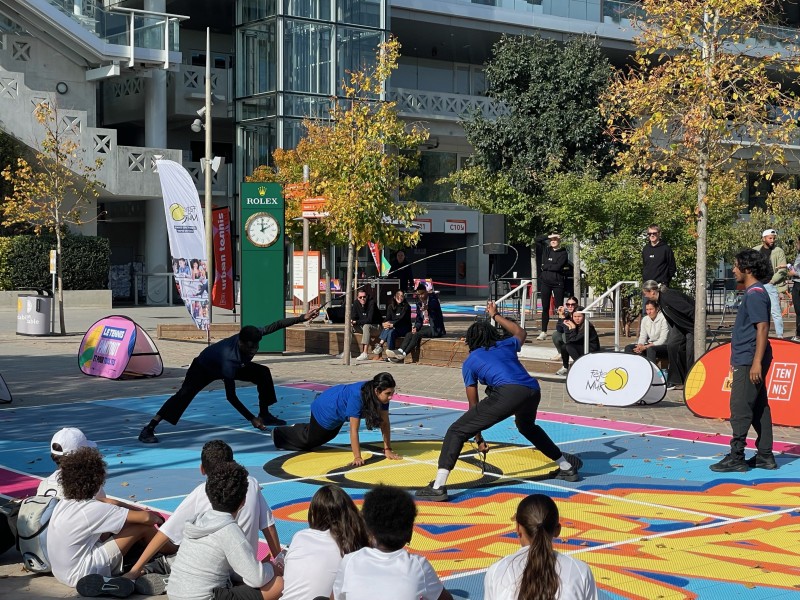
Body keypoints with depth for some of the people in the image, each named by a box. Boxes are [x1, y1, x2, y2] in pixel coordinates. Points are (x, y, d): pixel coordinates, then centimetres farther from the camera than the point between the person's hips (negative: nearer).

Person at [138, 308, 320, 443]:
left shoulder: (253, 336, -31)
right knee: (186, 394, -29)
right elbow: (231, 397, -40)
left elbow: (275, 325, -18)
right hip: (203, 368, -7)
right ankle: (149, 429, -33)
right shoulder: (229, 360, -45)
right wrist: (251, 419, -38)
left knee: (263, 373, -7)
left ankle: (265, 414, 8)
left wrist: (302, 318, -23)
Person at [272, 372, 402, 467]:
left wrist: (387, 449, -20)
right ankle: (279, 434, 41)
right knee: (309, 441, 18)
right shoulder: (357, 396, -46)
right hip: (326, 410, -7)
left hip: (338, 413, 7)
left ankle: (300, 428, 59)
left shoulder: (381, 395, -26)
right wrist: (357, 457, -43)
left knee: (327, 436, 34)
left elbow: (385, 422, -19)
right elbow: (354, 430, -43)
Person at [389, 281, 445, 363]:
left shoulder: (433, 299, -8)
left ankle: (404, 354, -36)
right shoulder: (419, 302, 11)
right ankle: (400, 351, -37)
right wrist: (416, 327, -6)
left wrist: (428, 307, -57)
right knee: (409, 334, -20)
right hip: (423, 326, 6)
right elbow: (418, 318, 15)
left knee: (417, 335, -28)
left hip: (433, 328, -6)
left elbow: (435, 305, -33)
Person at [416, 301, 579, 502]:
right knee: (527, 426, 39)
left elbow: (474, 404, 24)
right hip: (533, 391, 6)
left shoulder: (470, 362, 21)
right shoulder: (506, 345, 29)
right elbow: (520, 333, 55)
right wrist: (496, 316, 64)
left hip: (507, 394, -5)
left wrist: (479, 439, 32)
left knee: (457, 431, 0)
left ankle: (438, 487, -14)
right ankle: (567, 468, 47)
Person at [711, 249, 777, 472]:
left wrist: (756, 362, -24)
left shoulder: (755, 294, -15)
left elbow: (762, 328, -21)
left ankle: (736, 458, -4)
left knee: (740, 408, -7)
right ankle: (765, 456, 16)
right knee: (759, 408, 11)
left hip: (749, 360, -10)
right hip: (747, 360, 10)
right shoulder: (753, 293, 16)